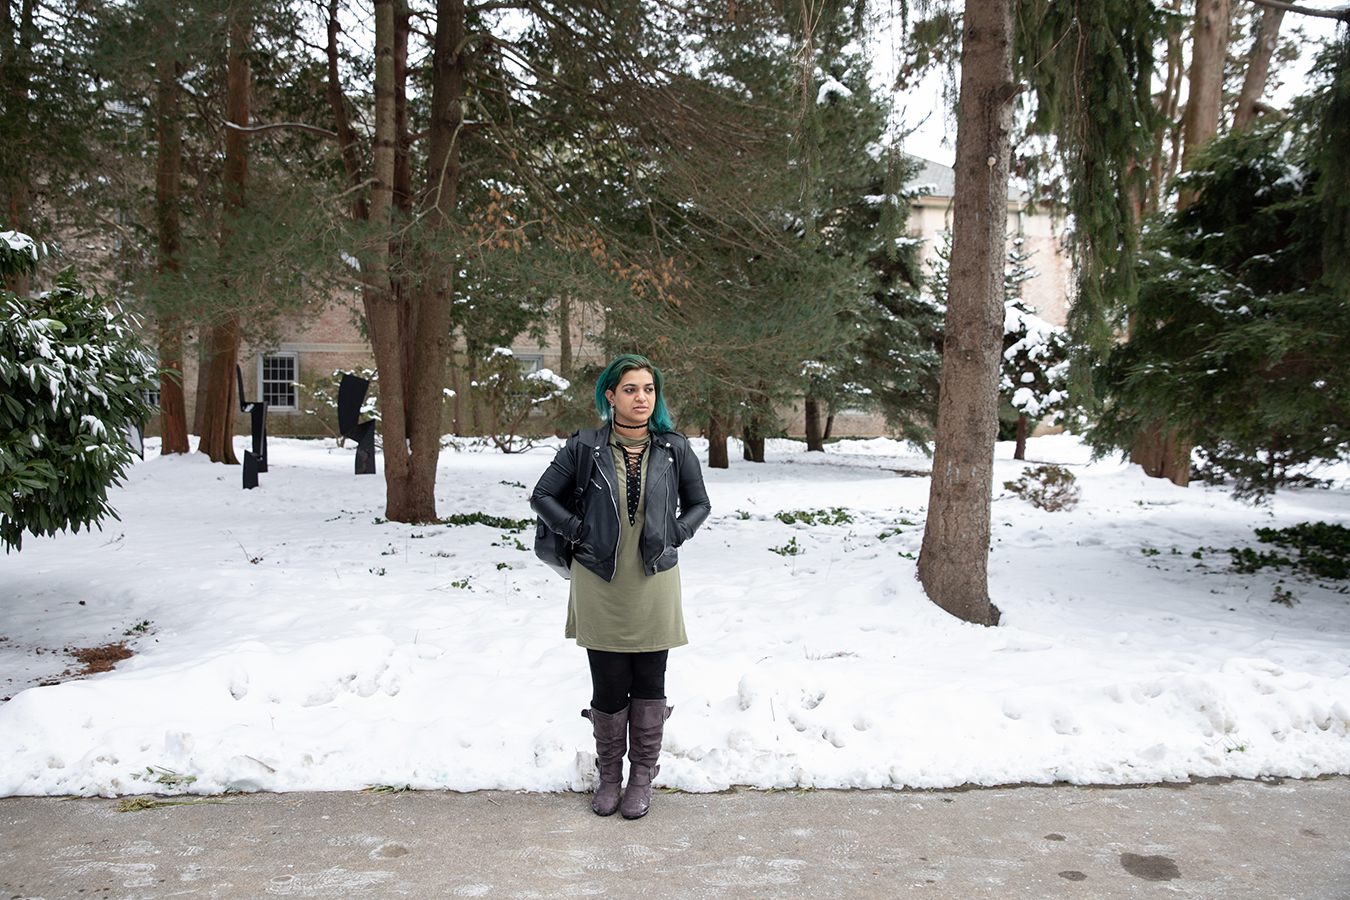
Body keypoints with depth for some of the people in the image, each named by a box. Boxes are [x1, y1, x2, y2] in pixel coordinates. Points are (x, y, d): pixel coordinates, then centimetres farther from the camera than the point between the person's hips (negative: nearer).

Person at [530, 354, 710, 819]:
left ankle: (642, 778, 26)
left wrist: (672, 536, -2)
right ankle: (609, 776, 27)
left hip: (654, 581, 1)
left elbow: (698, 503, 13)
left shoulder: (674, 448, 0)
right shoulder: (584, 447, -4)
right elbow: (542, 495, 4)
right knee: (609, 685, 5)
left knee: (649, 682, 9)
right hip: (600, 584, -1)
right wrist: (579, 531, -4)